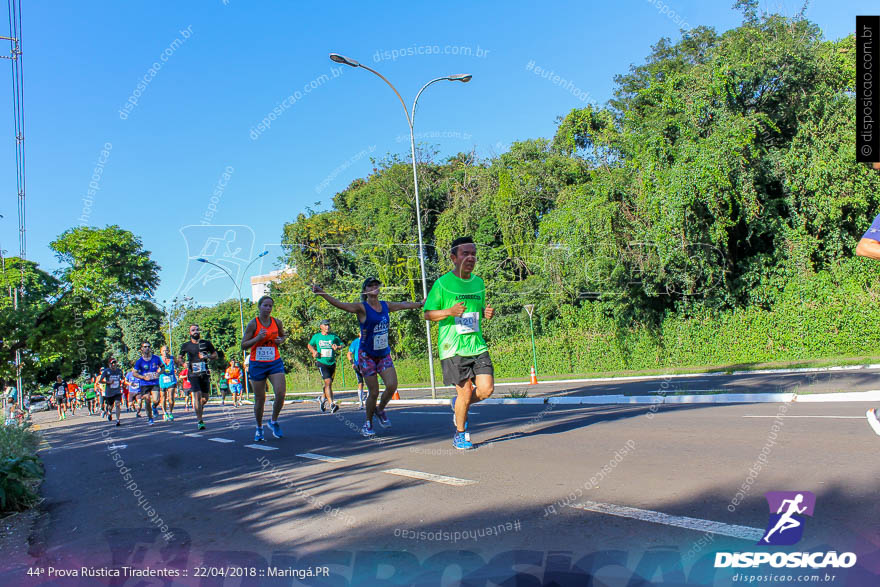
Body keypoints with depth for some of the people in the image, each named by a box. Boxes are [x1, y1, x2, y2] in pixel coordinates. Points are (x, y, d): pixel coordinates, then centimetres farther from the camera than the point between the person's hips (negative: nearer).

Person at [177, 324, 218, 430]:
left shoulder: (206, 343, 7)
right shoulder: (186, 346, 6)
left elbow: (215, 355, 11)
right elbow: (179, 358, 16)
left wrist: (207, 356, -9)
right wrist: (184, 363, -6)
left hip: (205, 374, 2)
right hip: (193, 375, -2)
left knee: (205, 398, 5)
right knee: (197, 396, -14)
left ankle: (199, 408, 39)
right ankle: (200, 421, -10)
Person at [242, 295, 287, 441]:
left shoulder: (277, 322, 3)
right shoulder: (253, 324, -5)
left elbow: (283, 335, 23)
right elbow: (243, 345, -6)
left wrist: (281, 340, 0)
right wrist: (258, 338, -21)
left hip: (275, 363, 2)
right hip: (257, 364, -2)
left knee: (280, 393, -14)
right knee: (260, 399, 4)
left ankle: (273, 422, 10)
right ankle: (259, 428, 24)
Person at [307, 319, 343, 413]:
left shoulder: (334, 336, 6)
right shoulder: (316, 336, 6)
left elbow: (341, 345, 12)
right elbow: (310, 345, 19)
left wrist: (337, 347, -10)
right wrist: (314, 351, -1)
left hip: (332, 363, 3)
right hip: (321, 362, -3)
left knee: (329, 384, 13)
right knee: (328, 382, -18)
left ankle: (322, 398, 40)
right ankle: (332, 404, -21)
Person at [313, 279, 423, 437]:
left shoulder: (386, 306, 6)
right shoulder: (362, 308, -11)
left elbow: (406, 305, 21)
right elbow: (340, 304, -25)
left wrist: (422, 303, 31)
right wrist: (322, 293, -39)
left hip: (384, 354, 5)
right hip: (367, 355, -4)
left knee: (392, 385, -10)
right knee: (374, 392, -4)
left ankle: (380, 410, 19)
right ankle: (367, 423, 18)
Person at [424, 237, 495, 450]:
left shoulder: (478, 282, 11)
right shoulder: (442, 283, -5)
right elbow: (428, 314, -2)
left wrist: (487, 313, 1)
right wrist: (449, 311, -19)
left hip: (477, 346, 5)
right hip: (452, 348, -5)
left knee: (486, 389, -6)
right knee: (465, 392, -4)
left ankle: (459, 405, 26)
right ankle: (460, 434, 21)